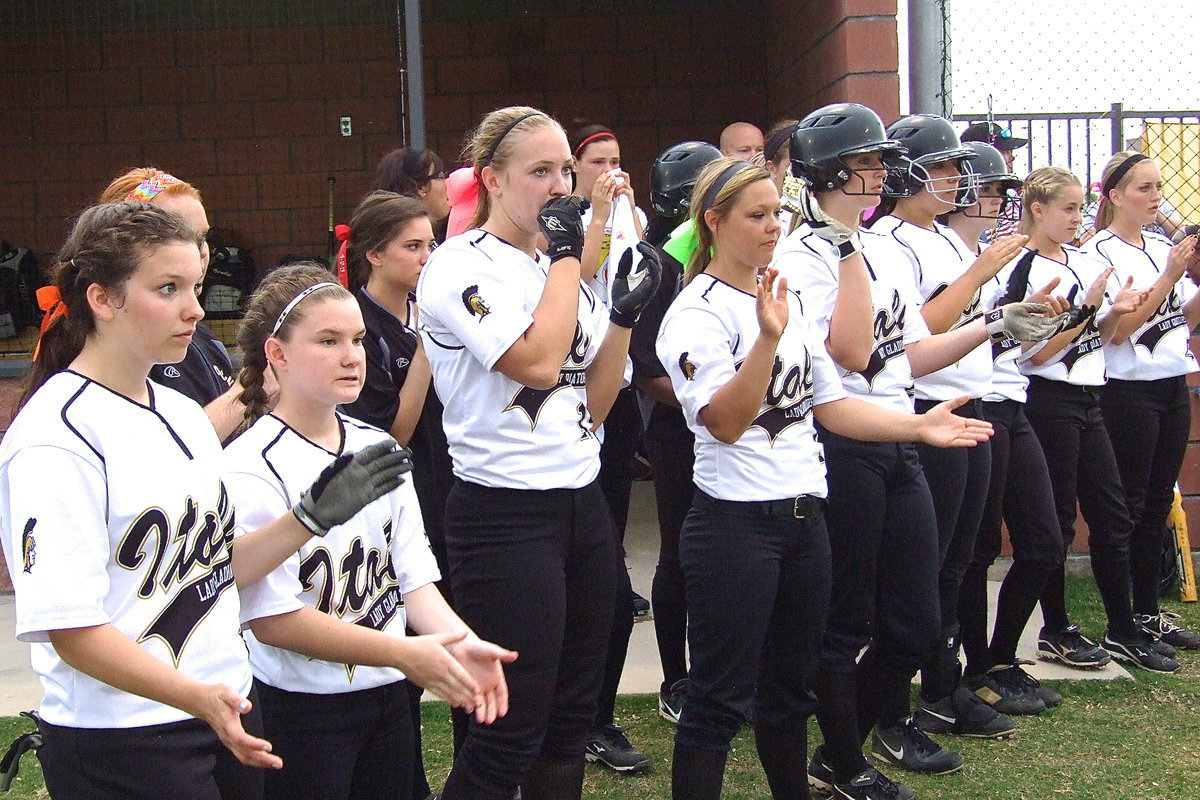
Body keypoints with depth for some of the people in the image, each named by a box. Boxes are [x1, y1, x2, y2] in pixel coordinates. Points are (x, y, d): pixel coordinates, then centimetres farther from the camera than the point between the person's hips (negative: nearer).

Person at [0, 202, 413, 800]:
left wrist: (312, 516, 2)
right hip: (119, 746, -7)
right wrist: (197, 697, -30)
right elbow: (70, 628, -20)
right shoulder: (56, 436, -16)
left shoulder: (184, 413, 9)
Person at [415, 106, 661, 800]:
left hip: (584, 506, 8)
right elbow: (537, 361, -23)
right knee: (510, 735, -3)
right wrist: (566, 256, -12)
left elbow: (592, 406, 11)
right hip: (506, 515, -8)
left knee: (572, 716, 14)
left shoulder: (563, 271, 13)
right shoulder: (459, 267, -9)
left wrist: (627, 314, -1)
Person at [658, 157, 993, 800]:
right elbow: (725, 423, -23)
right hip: (736, 523, -8)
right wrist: (768, 337, -35)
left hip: (803, 517, 8)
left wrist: (919, 426, 4)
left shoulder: (787, 299, 13)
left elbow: (829, 403, 15)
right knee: (719, 702, 0)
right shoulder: (698, 310, -11)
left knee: (790, 687, 19)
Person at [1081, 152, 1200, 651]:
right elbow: (1117, 329, -16)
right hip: (1128, 390, -7)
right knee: (1125, 509, -2)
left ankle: (1147, 613, 21)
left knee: (1158, 504, 12)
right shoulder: (1101, 252, -10)